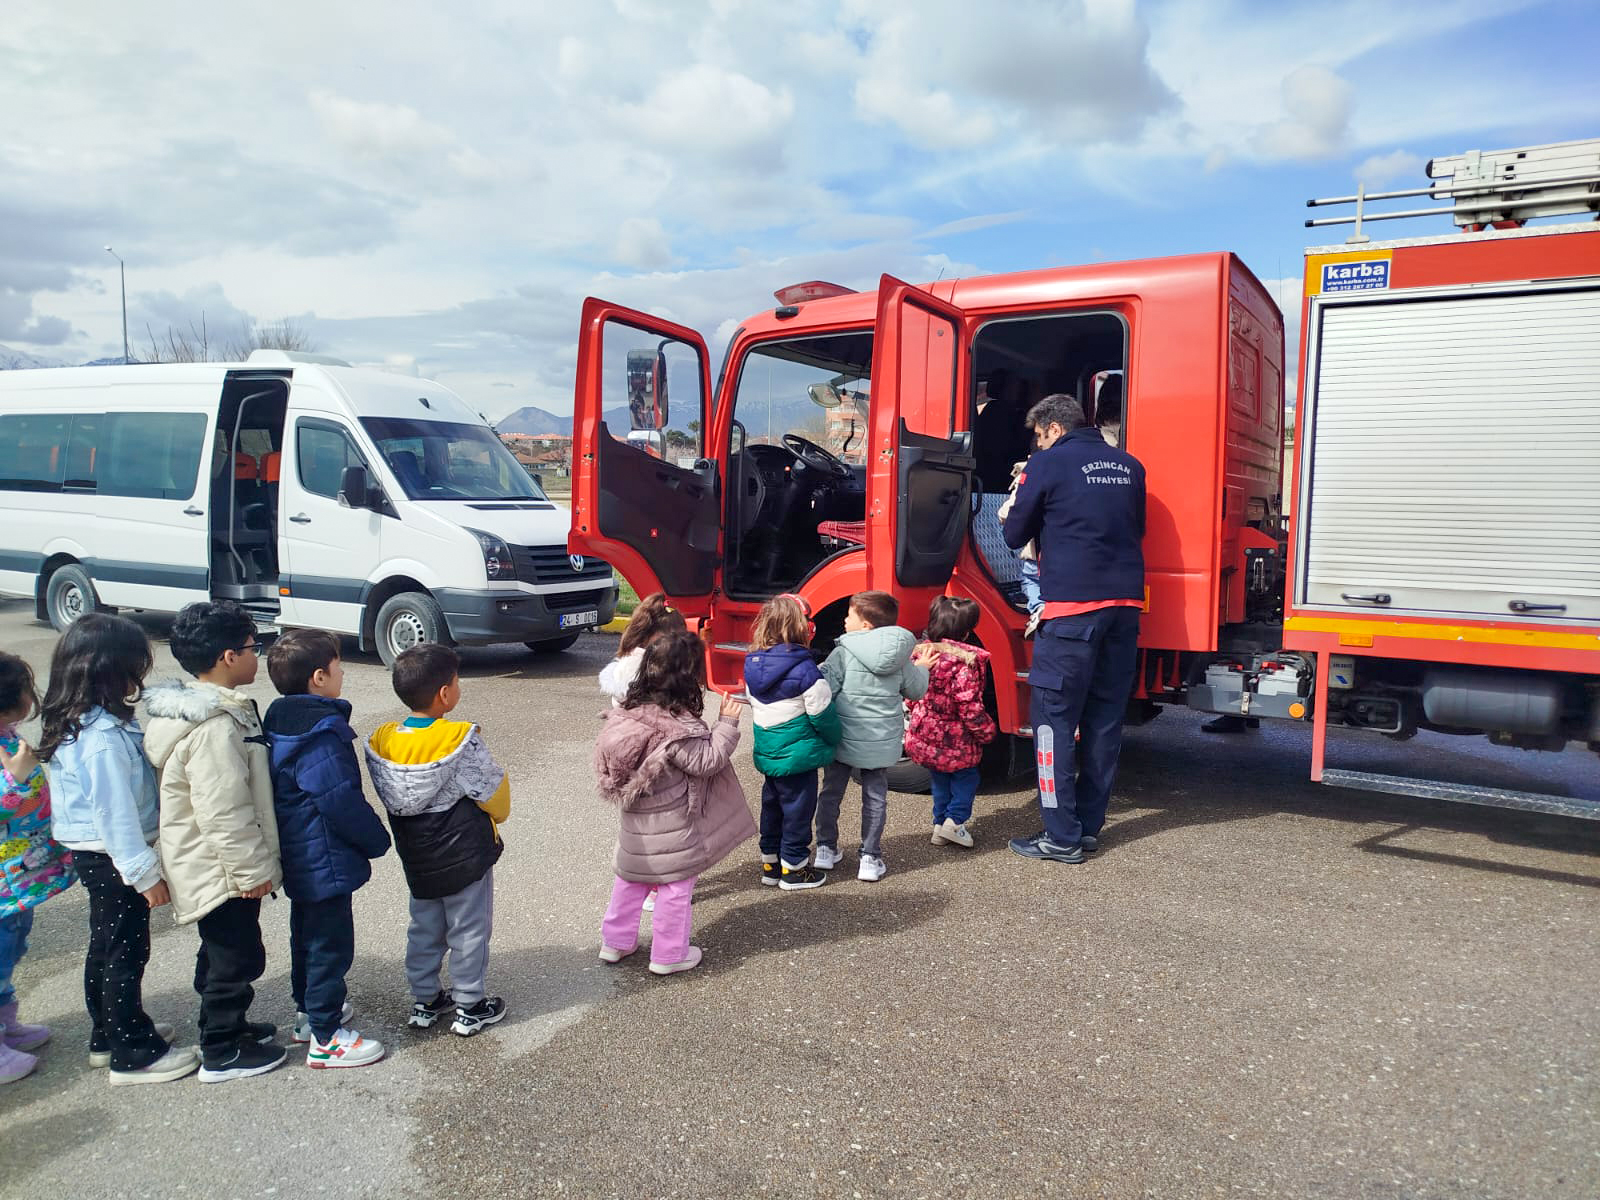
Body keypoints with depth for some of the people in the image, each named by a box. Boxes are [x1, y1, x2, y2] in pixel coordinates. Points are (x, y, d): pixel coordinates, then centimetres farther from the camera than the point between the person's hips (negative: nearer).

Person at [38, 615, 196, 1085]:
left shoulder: (72, 724, 4)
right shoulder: (104, 737, -27)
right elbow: (115, 813, -26)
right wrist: (146, 873, -19)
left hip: (91, 854, 10)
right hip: (114, 858, -10)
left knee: (105, 947, 22)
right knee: (126, 953, 3)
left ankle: (107, 1035, 38)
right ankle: (133, 1055, 15)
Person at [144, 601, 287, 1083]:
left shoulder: (201, 708, 6)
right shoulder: (216, 726, -28)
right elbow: (224, 812, -28)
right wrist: (251, 870, -19)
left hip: (209, 865, 10)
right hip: (223, 871, -10)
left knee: (221, 952, 23)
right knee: (237, 956, 4)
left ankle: (226, 1024, 39)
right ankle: (222, 1054, 18)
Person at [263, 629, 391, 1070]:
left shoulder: (283, 723, 6)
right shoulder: (320, 733, -26)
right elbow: (342, 801, -25)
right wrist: (378, 840, -11)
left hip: (299, 859, 10)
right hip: (326, 863, -10)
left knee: (308, 935, 24)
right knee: (331, 945, 1)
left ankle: (310, 1010, 40)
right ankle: (325, 1038, 11)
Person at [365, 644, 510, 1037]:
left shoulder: (381, 740, -10)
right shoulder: (463, 741, -25)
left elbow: (388, 795, 0)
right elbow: (495, 794, -15)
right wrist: (496, 815, 7)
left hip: (416, 856, 5)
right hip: (466, 856, -5)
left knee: (424, 929, 21)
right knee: (469, 930, 11)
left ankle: (424, 1001, 34)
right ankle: (469, 1008, 22)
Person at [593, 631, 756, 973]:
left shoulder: (631, 713, -4)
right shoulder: (677, 727, -28)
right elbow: (707, 761, -21)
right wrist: (727, 723, -14)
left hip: (635, 823, 7)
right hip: (671, 828, -7)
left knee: (630, 881, 21)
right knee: (676, 888, 10)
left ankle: (615, 942, 34)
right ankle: (669, 954, 22)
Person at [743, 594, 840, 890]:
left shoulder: (752, 665, 0)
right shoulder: (804, 669, -21)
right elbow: (822, 713, -14)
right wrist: (833, 740, 4)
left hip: (765, 754, 7)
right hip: (798, 757, -7)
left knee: (771, 806, 19)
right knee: (797, 809, 7)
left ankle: (770, 864, 31)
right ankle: (793, 869, 17)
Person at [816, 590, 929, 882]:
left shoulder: (844, 653, -15)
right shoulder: (901, 658, -3)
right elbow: (917, 690, 9)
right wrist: (922, 668, 26)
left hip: (843, 738, -2)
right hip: (882, 742, 2)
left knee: (831, 793, 16)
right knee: (875, 798, 13)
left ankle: (826, 849, 25)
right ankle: (870, 859, 14)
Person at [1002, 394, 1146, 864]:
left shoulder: (1049, 463, -2)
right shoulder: (1129, 466, 14)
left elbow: (1015, 536, 4)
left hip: (1072, 605, -6)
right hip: (1125, 603, 6)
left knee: (1054, 718, 0)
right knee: (1104, 718, 12)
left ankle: (1062, 837, 1)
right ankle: (1089, 827, 19)